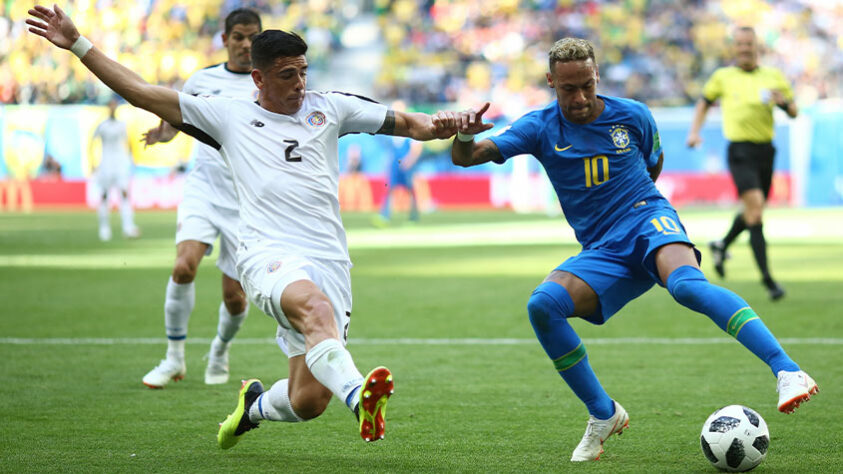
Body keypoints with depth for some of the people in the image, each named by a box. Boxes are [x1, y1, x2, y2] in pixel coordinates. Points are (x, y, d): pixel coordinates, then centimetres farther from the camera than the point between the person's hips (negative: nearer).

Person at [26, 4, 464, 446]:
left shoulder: (328, 108, 19)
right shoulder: (230, 116, 14)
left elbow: (403, 122, 20)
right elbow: (142, 92, 14)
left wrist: (433, 126, -3)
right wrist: (77, 43, 10)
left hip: (329, 260, 3)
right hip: (268, 255, -3)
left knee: (309, 401, -5)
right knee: (315, 307, -39)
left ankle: (255, 405, 28)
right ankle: (358, 395, -60)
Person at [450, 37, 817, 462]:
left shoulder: (632, 116, 3)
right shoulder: (540, 127, 2)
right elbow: (465, 158, -6)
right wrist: (465, 135, -26)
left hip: (649, 219, -2)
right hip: (602, 251, 3)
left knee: (686, 285, -36)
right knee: (542, 304, -25)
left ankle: (787, 372, -45)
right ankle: (603, 415, -9)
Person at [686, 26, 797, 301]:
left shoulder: (773, 77, 8)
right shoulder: (723, 77, 4)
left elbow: (793, 112, 7)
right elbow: (704, 102, 19)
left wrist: (783, 102, -15)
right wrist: (694, 131, 7)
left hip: (765, 150, 4)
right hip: (740, 151, -4)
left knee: (753, 213, 16)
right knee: (755, 208, -19)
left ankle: (722, 246, 47)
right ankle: (767, 278, -18)